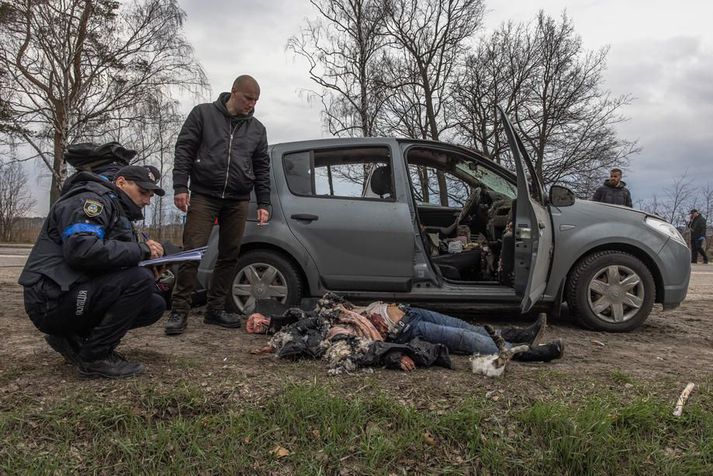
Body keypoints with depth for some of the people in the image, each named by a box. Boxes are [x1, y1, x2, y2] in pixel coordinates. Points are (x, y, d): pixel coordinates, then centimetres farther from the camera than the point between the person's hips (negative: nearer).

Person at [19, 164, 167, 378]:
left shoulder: (117, 212, 20)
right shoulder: (90, 199, -12)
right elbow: (82, 250, -29)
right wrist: (141, 250, -21)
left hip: (77, 294, 10)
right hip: (52, 301, -10)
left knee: (156, 305, 2)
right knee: (140, 279, -25)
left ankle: (73, 337, 8)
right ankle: (95, 357, -12)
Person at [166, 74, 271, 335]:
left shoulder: (257, 128, 14)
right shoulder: (204, 113, 5)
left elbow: (262, 168, 16)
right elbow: (184, 149, 1)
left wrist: (263, 203, 9)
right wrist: (180, 187, -9)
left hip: (237, 201, 4)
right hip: (204, 195, -3)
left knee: (229, 256, 4)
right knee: (192, 252, -9)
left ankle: (215, 309, 15)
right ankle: (179, 311, -2)